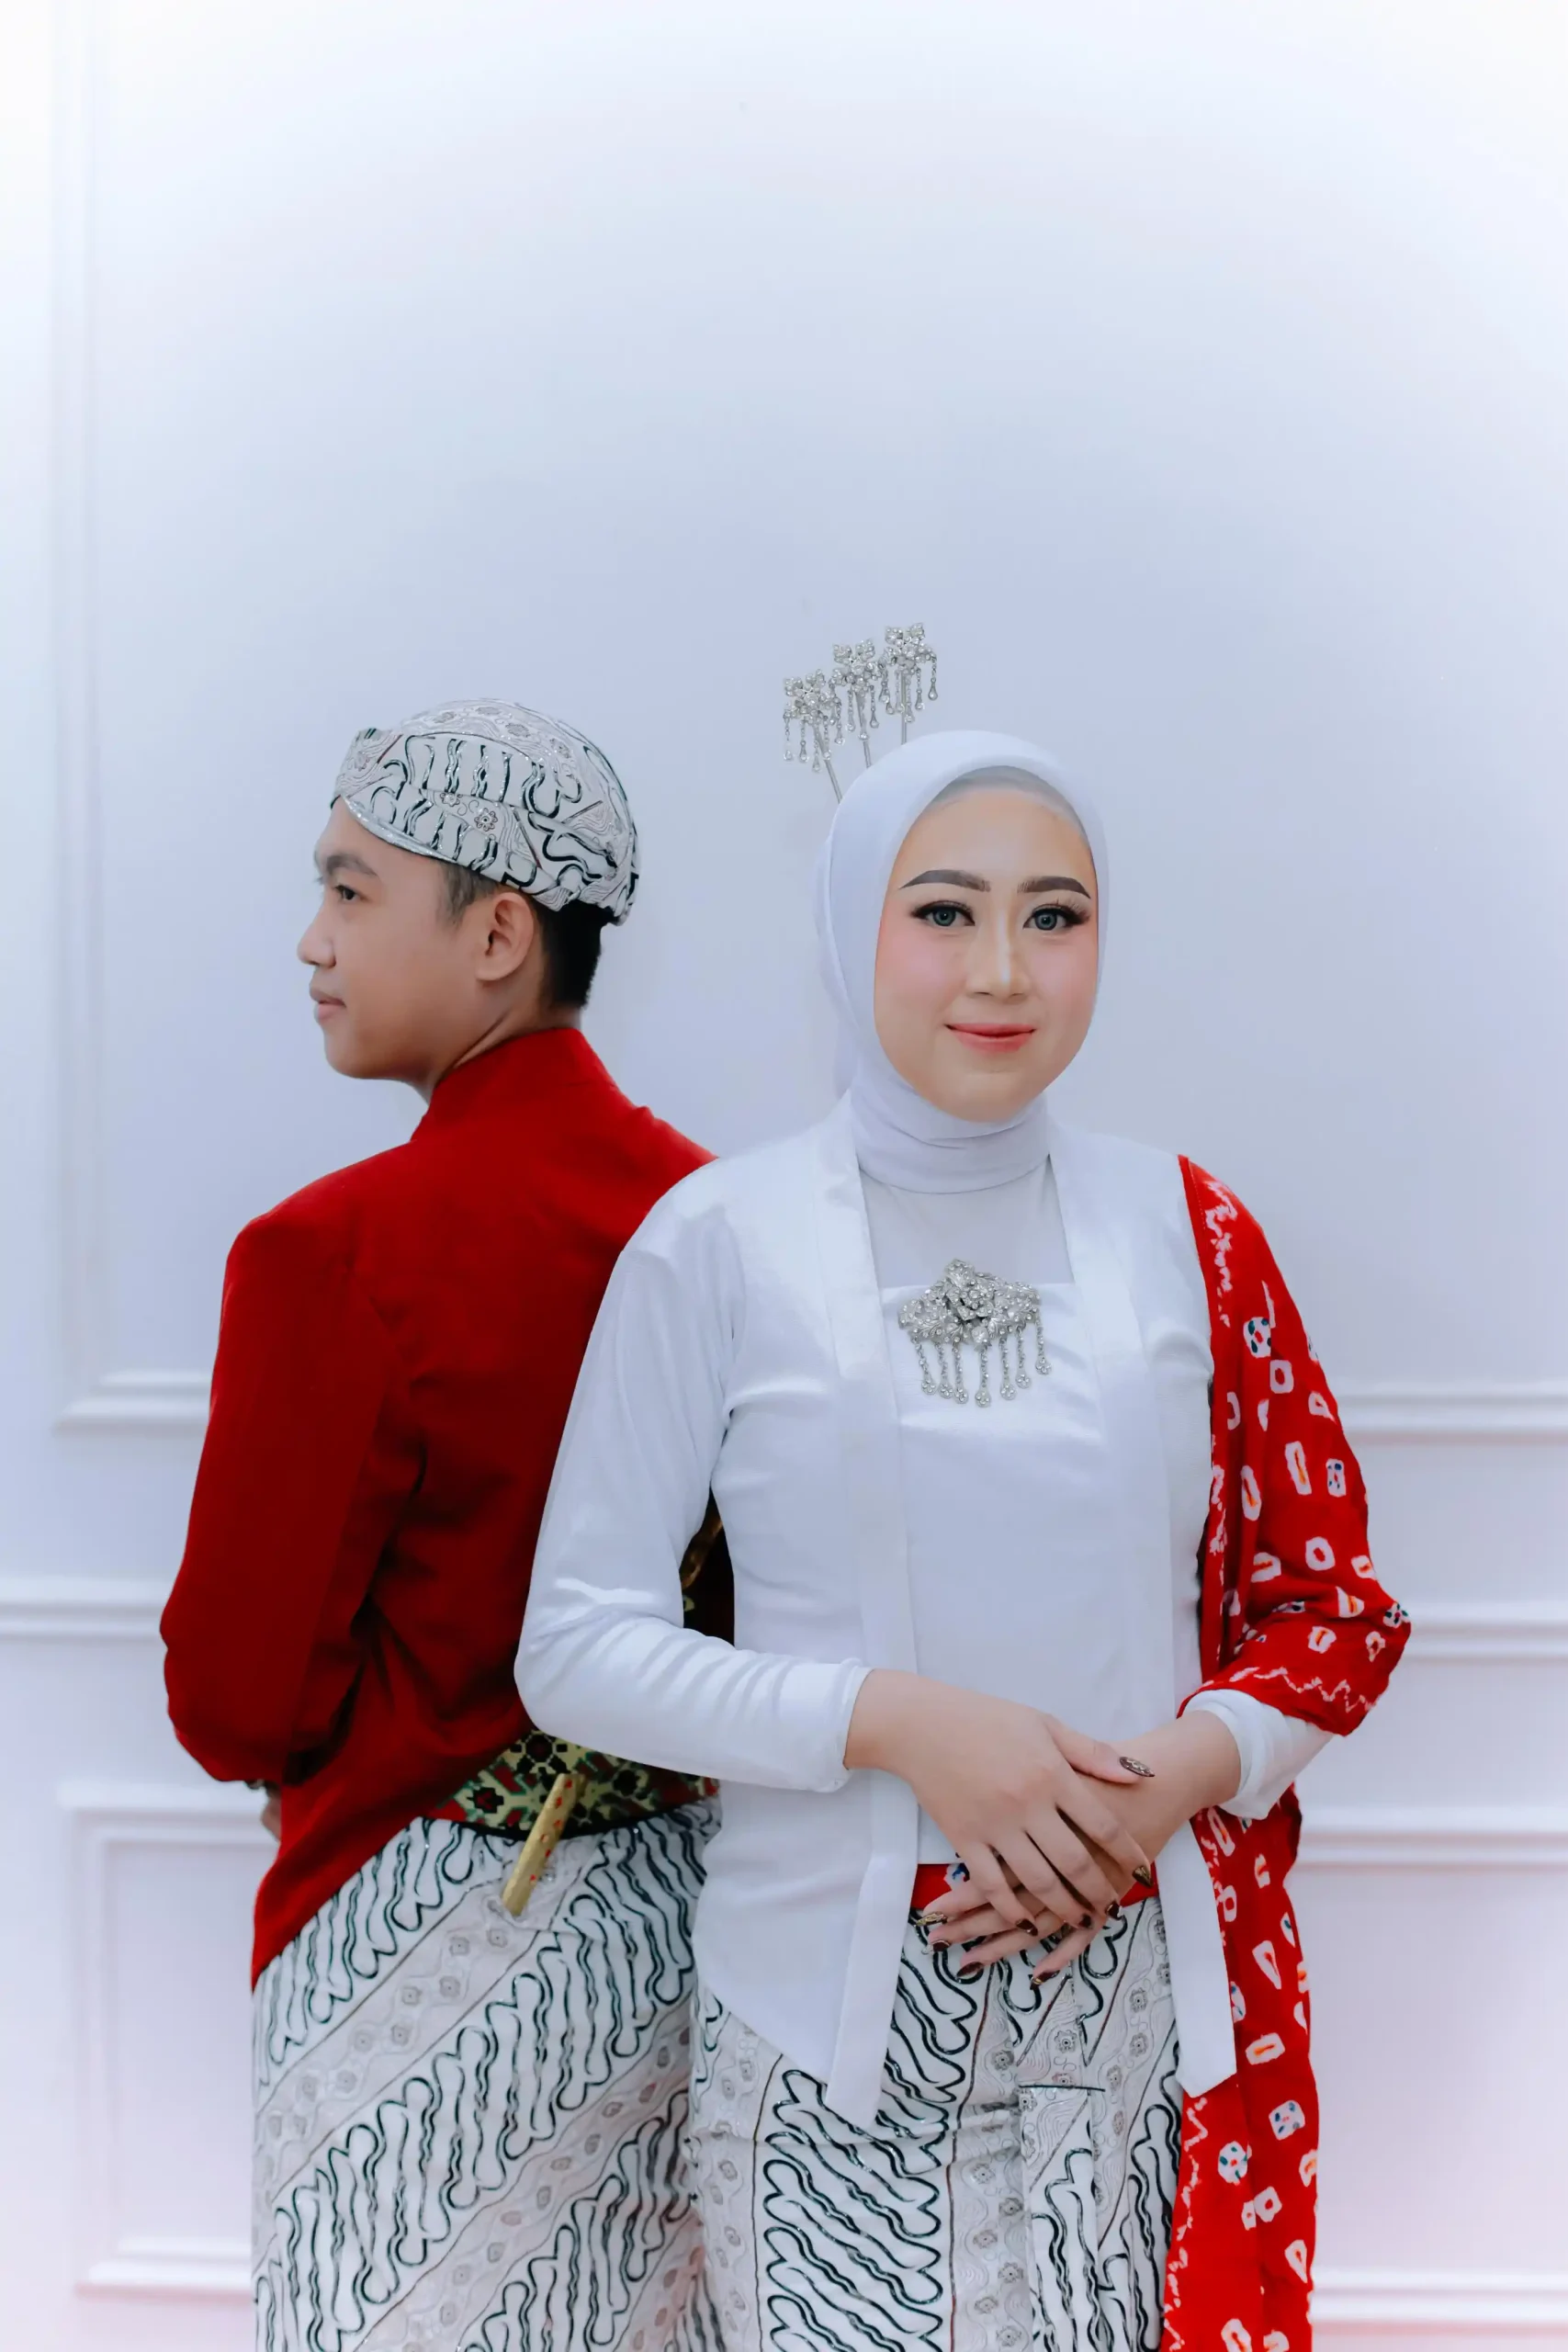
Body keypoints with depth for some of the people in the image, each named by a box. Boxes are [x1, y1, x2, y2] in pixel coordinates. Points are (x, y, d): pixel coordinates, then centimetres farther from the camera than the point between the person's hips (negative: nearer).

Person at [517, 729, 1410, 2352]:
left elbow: (1336, 1608, 9)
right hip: (829, 2003, -2)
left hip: (1146, 1989, 2)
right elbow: (576, 1646, -4)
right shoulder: (718, 1241, -4)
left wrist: (1173, 1778, -10)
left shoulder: (1190, 1232, 4)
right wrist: (895, 1721, -16)